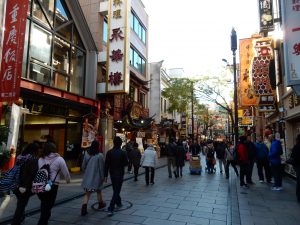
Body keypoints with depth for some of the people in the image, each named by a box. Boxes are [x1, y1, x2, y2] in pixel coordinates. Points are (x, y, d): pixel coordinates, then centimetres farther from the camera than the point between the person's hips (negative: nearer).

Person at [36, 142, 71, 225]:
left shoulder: (40, 159, 5)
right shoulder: (59, 159, -5)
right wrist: (68, 179, 20)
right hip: (52, 186, -4)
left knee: (44, 205, 23)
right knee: (47, 208, 7)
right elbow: (66, 172, 1)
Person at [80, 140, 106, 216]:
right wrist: (102, 176, 1)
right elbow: (101, 167, -11)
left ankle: (84, 207, -7)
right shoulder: (99, 155, -15)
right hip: (97, 177, -3)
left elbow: (83, 166, 5)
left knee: (87, 193, 7)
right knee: (98, 191, 19)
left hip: (87, 177, 3)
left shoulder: (87, 154, -2)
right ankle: (101, 203, 37)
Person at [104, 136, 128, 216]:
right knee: (116, 191, 1)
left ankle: (119, 203, 40)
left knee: (116, 190, 23)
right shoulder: (123, 153, -14)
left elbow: (106, 165, -5)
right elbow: (126, 163, -7)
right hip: (120, 174, -4)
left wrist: (105, 175, -1)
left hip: (112, 174, 4)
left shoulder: (109, 152, -5)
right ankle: (110, 209, -6)